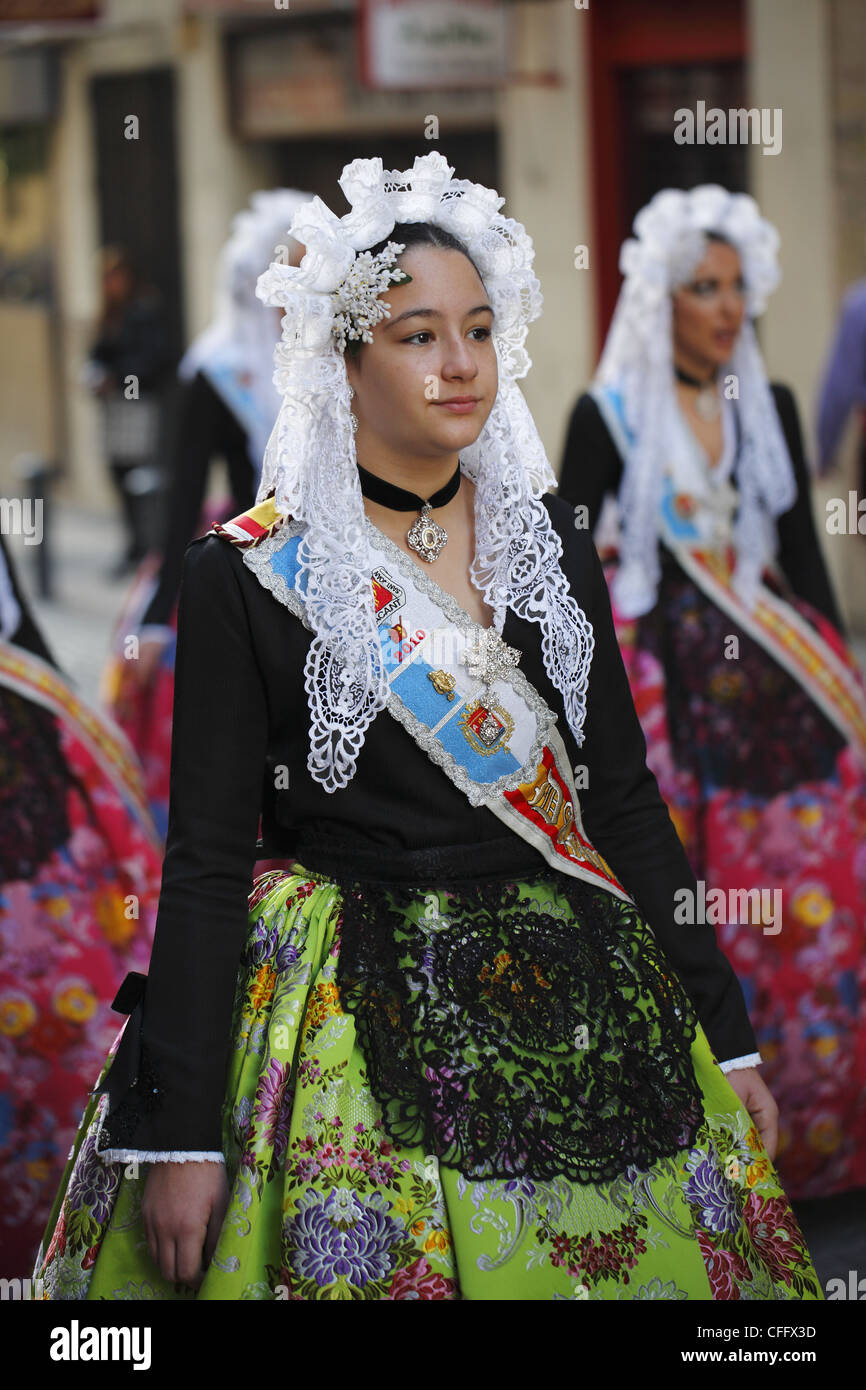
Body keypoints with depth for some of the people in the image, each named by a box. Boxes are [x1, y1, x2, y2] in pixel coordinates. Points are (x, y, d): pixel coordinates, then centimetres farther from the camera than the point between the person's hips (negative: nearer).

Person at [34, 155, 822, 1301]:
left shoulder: (551, 545, 7)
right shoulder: (248, 573, -7)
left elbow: (626, 801, 11)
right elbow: (207, 859, -9)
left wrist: (725, 1033, 10)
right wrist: (177, 1134, -14)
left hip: (582, 1016, 4)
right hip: (350, 1029, -4)